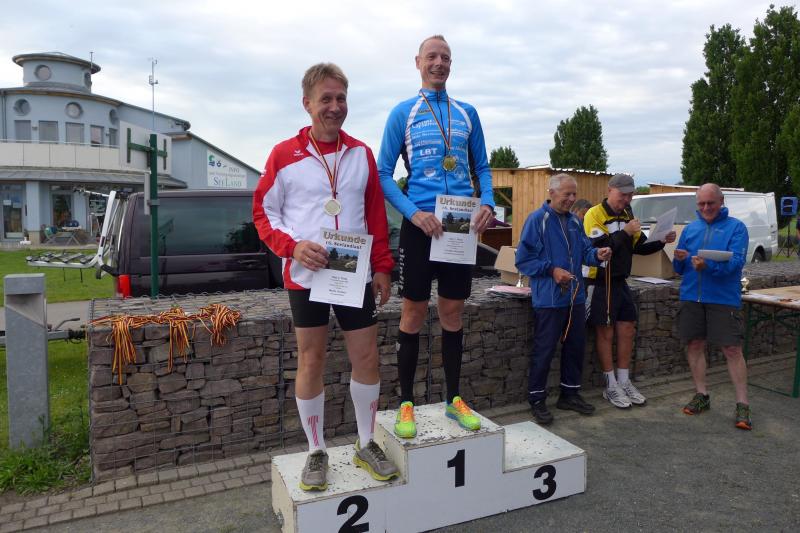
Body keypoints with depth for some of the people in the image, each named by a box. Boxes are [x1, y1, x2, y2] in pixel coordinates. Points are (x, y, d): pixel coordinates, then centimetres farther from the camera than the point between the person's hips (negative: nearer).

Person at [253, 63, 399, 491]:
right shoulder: (284, 155, -2)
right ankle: (316, 452, 24)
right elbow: (264, 212, 1)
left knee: (367, 358, 6)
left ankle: (366, 446, 25)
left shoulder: (361, 154, 6)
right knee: (311, 363, 6)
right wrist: (293, 247, -16)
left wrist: (382, 267, 5)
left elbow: (376, 215, 9)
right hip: (305, 276, -2)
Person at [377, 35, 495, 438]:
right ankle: (406, 402, 13)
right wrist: (414, 213, -17)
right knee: (415, 311, 1)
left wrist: (487, 204, -5)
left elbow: (482, 167, 15)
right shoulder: (403, 112, 2)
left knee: (453, 311, 10)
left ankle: (454, 399, 22)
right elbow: (383, 174, -2)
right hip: (421, 224, -3)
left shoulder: (467, 113, 13)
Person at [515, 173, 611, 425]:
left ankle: (570, 394, 31)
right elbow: (523, 260, -11)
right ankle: (537, 400, 12)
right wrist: (552, 270, -18)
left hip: (575, 296, 7)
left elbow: (584, 251, 13)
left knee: (575, 346, 15)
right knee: (544, 349, -1)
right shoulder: (537, 220, -10)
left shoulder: (575, 221, 12)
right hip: (549, 298, -7)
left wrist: (597, 254, -9)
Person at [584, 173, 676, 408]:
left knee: (627, 331, 10)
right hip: (601, 283, -7)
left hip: (621, 282, 8)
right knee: (606, 334, 2)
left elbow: (640, 246, 16)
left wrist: (661, 241, 1)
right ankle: (611, 387, 13)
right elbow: (599, 247, -22)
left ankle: (624, 382, 23)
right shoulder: (595, 215, -11)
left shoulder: (627, 215, 13)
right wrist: (624, 232, -22)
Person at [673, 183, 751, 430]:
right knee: (694, 345, 10)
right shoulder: (690, 228, 12)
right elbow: (679, 269, 14)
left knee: (732, 350, -4)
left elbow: (736, 262, -15)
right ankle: (702, 396, 24)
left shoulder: (736, 227, 0)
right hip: (691, 297, 5)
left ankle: (742, 405, 5)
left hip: (723, 298, -4)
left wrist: (708, 265, -32)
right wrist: (680, 259, -9)